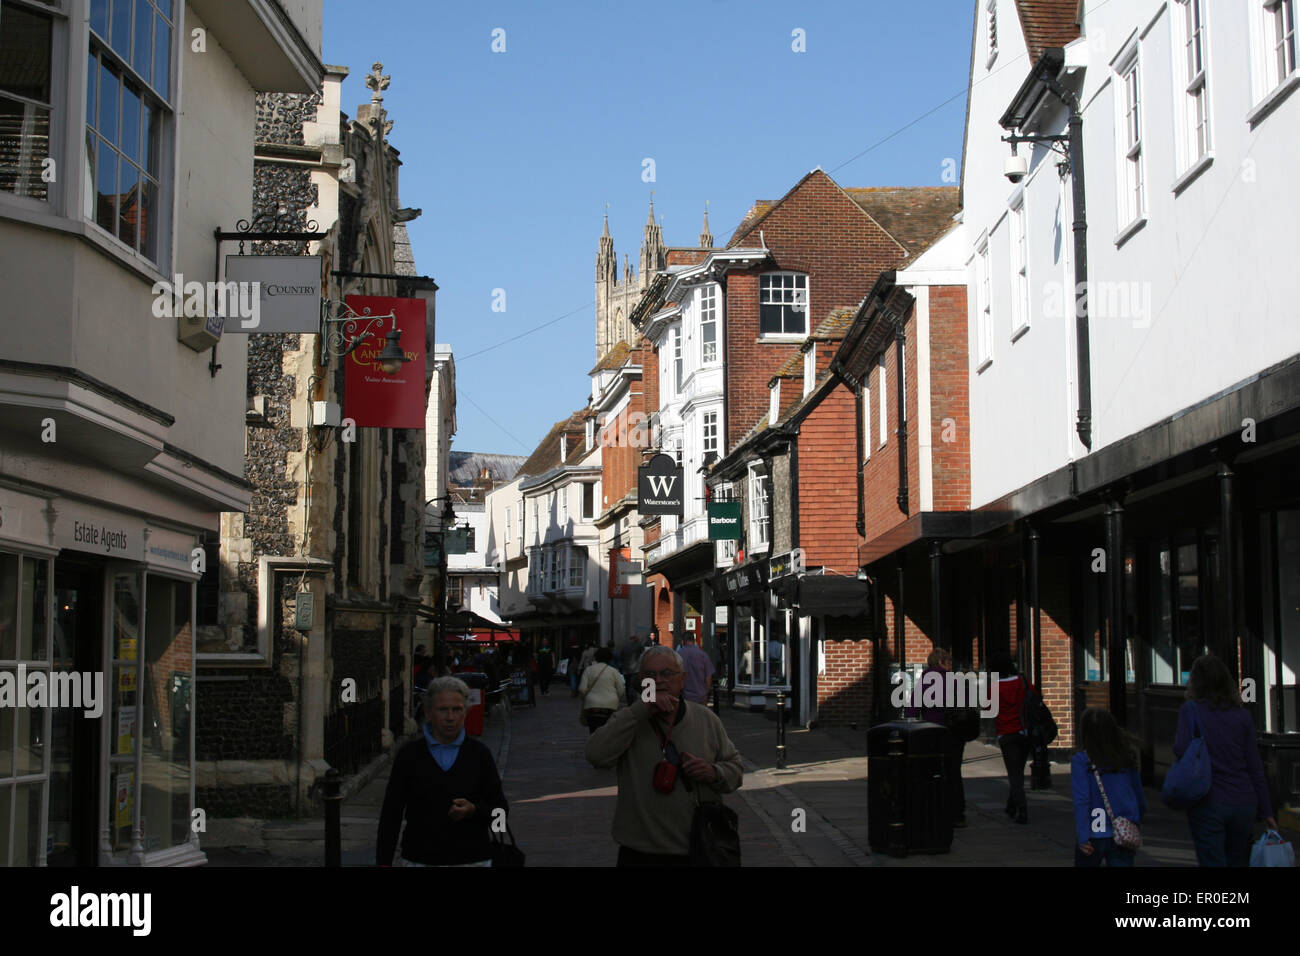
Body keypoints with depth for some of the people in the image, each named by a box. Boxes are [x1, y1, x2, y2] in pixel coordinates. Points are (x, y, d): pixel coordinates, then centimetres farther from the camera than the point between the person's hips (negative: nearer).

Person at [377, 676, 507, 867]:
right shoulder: (409, 755, 2)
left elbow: (500, 810, 7)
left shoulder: (479, 754, 4)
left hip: (471, 858, 1)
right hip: (419, 859, 0)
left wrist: (474, 810, -14)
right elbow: (391, 813, 2)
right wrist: (384, 862, -3)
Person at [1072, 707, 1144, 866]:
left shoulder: (1081, 761, -9)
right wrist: (1136, 822, 24)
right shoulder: (1127, 758, 3)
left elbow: (1081, 801, -14)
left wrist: (1082, 837, -15)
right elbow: (1140, 795, 11)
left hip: (1095, 834, -3)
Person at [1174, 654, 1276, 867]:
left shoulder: (1191, 710, -4)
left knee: (1212, 862, -3)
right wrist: (1266, 811, 10)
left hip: (1208, 804, -4)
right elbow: (1256, 768, 7)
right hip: (1244, 803, 4)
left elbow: (1182, 750, -17)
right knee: (1237, 862, 16)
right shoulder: (1242, 715, 7)